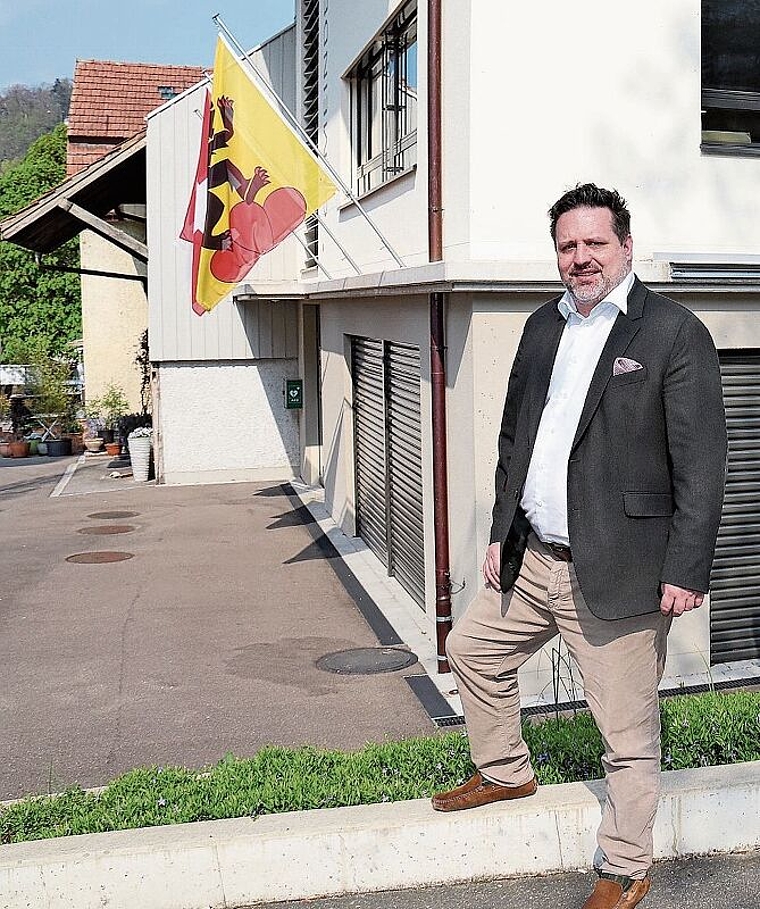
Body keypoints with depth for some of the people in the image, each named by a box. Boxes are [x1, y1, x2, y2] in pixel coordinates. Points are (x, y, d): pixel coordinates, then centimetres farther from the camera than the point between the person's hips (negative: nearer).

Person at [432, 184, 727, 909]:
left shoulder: (674, 333, -10)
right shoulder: (543, 327, 11)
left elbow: (701, 463, -13)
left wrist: (686, 570, -17)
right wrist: (501, 533, 15)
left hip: (617, 575, -7)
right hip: (532, 562, 7)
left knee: (628, 736, 4)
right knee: (470, 649, 22)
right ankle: (505, 773, 45)